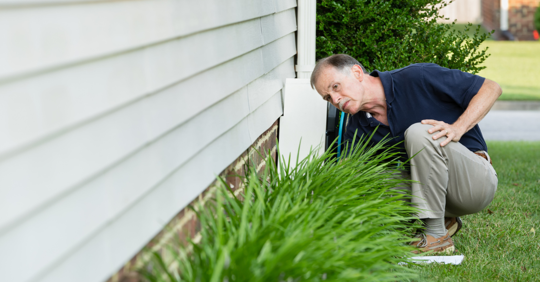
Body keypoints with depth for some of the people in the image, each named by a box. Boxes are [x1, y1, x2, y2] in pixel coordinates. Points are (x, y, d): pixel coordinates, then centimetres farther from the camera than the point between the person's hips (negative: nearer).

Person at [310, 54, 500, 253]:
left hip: (475, 181, -6)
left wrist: (458, 128, -26)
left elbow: (491, 88, -13)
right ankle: (443, 219, 5)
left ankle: (437, 235, -22)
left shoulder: (417, 79, -16)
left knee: (419, 133, -30)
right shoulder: (358, 128, 0)